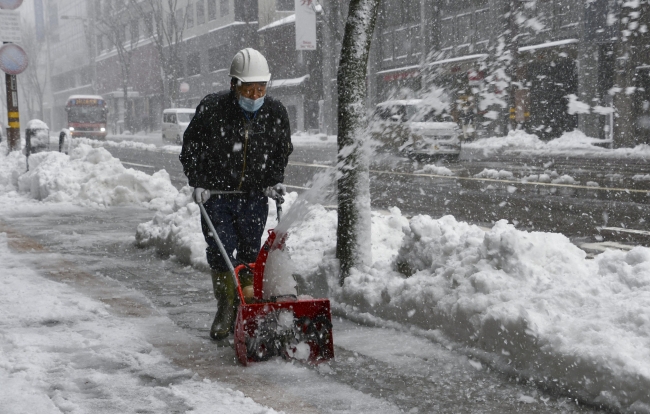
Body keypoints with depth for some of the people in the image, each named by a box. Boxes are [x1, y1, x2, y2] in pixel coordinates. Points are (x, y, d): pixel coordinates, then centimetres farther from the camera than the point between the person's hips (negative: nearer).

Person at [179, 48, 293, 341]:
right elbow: (191, 149, -1)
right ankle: (226, 309, 9)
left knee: (250, 256, 7)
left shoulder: (275, 113, -3)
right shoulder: (212, 109, -13)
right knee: (220, 254, -5)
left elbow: (282, 151, 14)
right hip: (216, 195, -2)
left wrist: (275, 182, 2)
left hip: (255, 197, 2)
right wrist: (198, 183, -9)